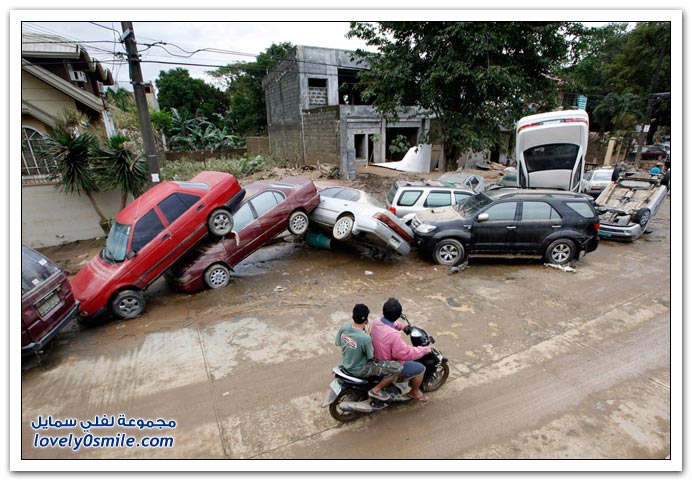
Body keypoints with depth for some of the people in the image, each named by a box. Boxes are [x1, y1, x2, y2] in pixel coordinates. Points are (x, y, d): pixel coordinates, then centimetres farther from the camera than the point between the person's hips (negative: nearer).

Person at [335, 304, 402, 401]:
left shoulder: (344, 326, -16)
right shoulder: (365, 338, -34)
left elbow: (338, 343, 1)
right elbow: (371, 357, -15)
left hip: (346, 364, 7)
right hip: (359, 370, -7)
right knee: (397, 368, -9)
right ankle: (376, 390, 6)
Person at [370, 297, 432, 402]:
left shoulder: (377, 321, -14)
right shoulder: (393, 335, -39)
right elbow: (406, 353, -27)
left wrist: (402, 326, 17)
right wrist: (424, 350, -15)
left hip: (377, 358, 8)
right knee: (420, 368, 7)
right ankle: (414, 392, 31)